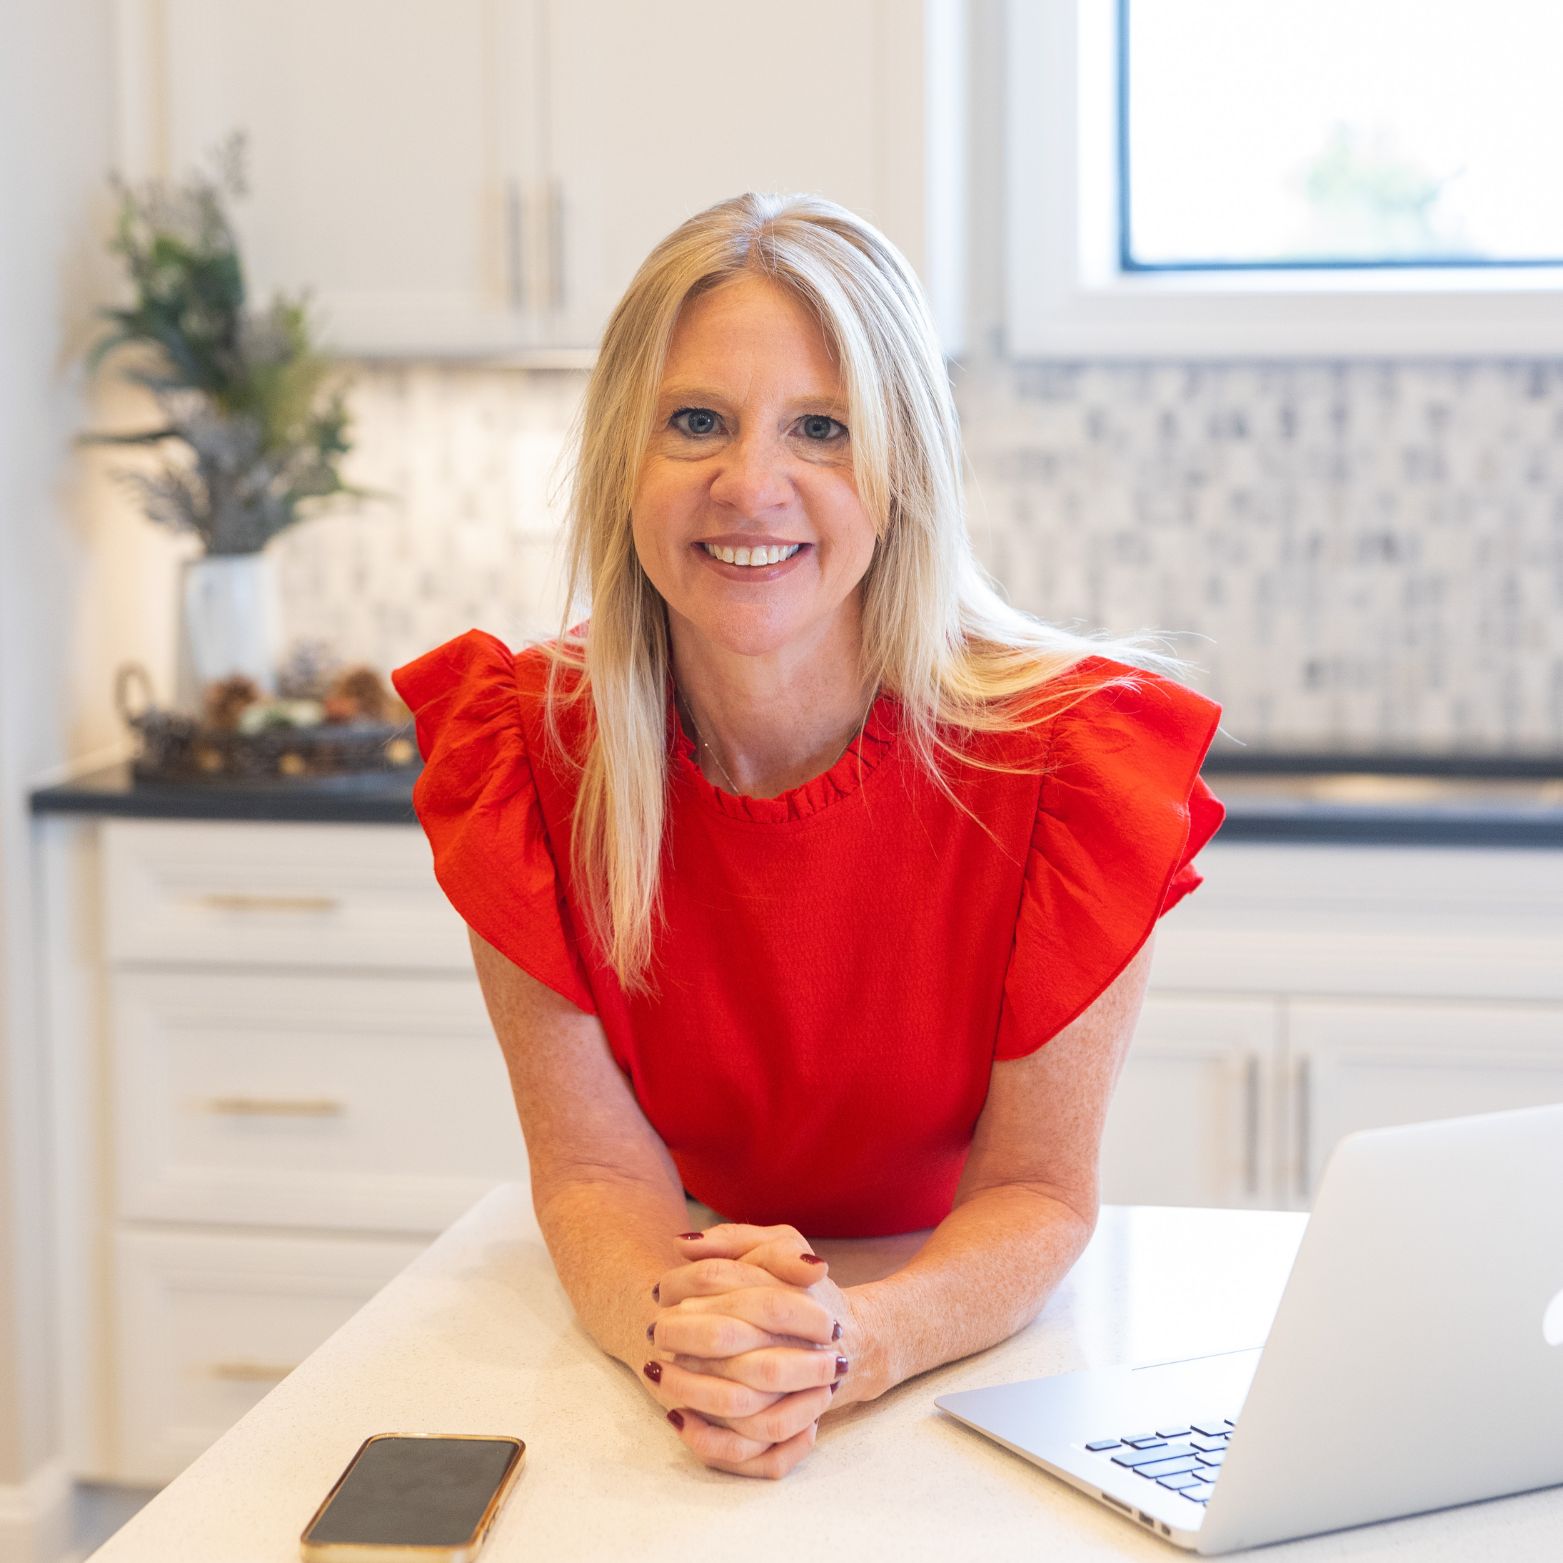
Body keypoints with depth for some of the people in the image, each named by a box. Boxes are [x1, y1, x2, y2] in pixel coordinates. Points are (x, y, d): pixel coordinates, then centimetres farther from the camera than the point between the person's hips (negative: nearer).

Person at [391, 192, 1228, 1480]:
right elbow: (592, 1167, -12)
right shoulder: (525, 744, -15)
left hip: (973, 1359, 0)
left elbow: (1040, 1194, -15)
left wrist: (854, 1345, -35)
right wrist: (672, 1333, -34)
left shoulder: (1078, 749, -20)